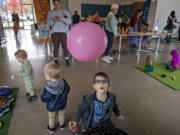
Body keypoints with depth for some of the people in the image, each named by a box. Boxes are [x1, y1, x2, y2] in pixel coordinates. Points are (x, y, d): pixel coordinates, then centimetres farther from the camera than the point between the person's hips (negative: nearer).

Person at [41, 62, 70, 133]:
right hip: (62, 104, 3)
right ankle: (61, 125, 55)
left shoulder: (48, 88, -38)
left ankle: (51, 128, 51)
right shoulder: (63, 82, -25)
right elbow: (67, 90, -6)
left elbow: (44, 99, -25)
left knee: (51, 118, 26)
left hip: (52, 107, -3)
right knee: (61, 115, 30)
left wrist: (42, 94, -4)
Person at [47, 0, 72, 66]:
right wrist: (53, 20, -19)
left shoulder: (65, 12, 3)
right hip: (55, 32, 1)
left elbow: (70, 21, -6)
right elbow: (48, 22, 2)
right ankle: (55, 60, 15)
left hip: (63, 32, -1)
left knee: (65, 46, -2)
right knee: (56, 47, 2)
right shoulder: (51, 12, 8)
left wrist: (62, 19, -21)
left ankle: (67, 60, 13)